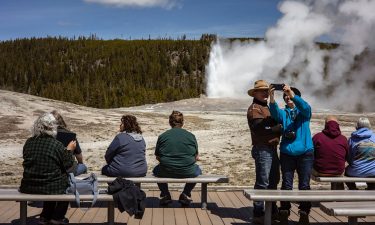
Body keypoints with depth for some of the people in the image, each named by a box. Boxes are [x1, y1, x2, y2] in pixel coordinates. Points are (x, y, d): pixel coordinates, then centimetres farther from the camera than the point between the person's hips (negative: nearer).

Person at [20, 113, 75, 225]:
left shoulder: (29, 142, 0)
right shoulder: (57, 145, -14)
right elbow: (67, 164, -5)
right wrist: (69, 150, 10)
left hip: (28, 186, 5)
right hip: (50, 187, -5)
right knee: (67, 179, 23)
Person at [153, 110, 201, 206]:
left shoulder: (162, 136, 1)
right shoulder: (191, 136, 1)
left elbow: (158, 157, 5)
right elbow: (196, 157, 5)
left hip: (166, 172, 1)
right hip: (187, 172, 0)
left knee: (156, 170, 34)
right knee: (197, 170, 33)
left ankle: (165, 194, 24)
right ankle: (186, 194, 22)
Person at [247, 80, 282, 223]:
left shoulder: (266, 107, 21)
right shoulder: (254, 108, -9)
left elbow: (274, 124, 18)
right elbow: (262, 128, -21)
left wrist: (282, 130, -3)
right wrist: (281, 127, -15)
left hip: (272, 148, 10)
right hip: (262, 149, -10)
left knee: (274, 181, 18)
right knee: (262, 183, -6)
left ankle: (272, 210, 32)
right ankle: (258, 214, 1)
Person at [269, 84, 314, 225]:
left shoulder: (304, 111, 10)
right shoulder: (283, 113, 12)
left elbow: (305, 107, -15)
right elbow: (275, 114, -12)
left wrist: (292, 94, -30)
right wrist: (272, 98, -30)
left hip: (305, 152, -1)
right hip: (287, 153, 1)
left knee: (304, 185, 3)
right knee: (286, 185, 2)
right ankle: (284, 214, 11)